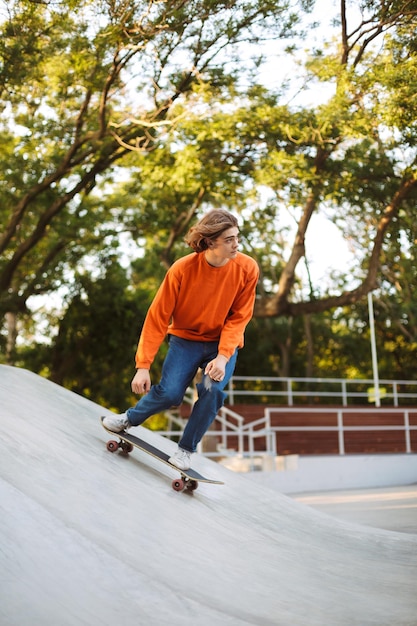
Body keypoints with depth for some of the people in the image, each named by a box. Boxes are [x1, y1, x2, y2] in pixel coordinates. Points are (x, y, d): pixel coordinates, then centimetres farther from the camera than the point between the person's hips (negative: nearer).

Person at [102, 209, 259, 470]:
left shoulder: (247, 269, -18)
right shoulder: (182, 269, -21)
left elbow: (239, 317, -10)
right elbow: (158, 318, -15)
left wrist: (223, 356, -23)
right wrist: (143, 366, -16)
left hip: (223, 343, 1)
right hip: (186, 340, -1)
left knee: (213, 389, -26)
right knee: (170, 393, -19)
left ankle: (187, 449, -2)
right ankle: (129, 419, 14)